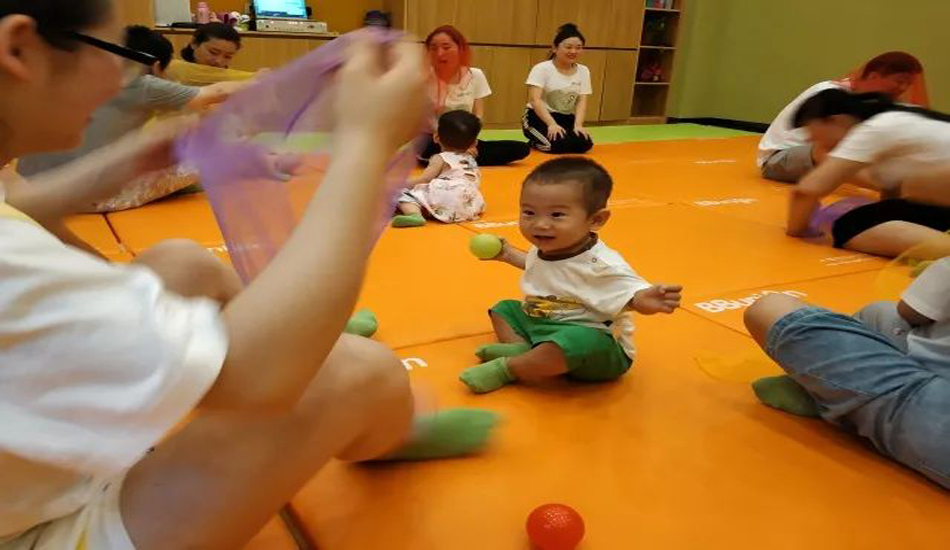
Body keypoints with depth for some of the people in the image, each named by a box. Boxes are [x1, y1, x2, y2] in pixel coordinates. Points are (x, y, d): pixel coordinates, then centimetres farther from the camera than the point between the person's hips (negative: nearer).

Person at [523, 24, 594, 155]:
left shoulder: (583, 71, 4)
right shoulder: (542, 68, -11)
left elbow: (582, 101, -2)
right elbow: (535, 99, -20)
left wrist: (578, 125, -21)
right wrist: (552, 124, -31)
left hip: (566, 119, 5)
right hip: (539, 118, -5)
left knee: (584, 143, -20)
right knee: (558, 143, -32)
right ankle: (535, 143, 4)